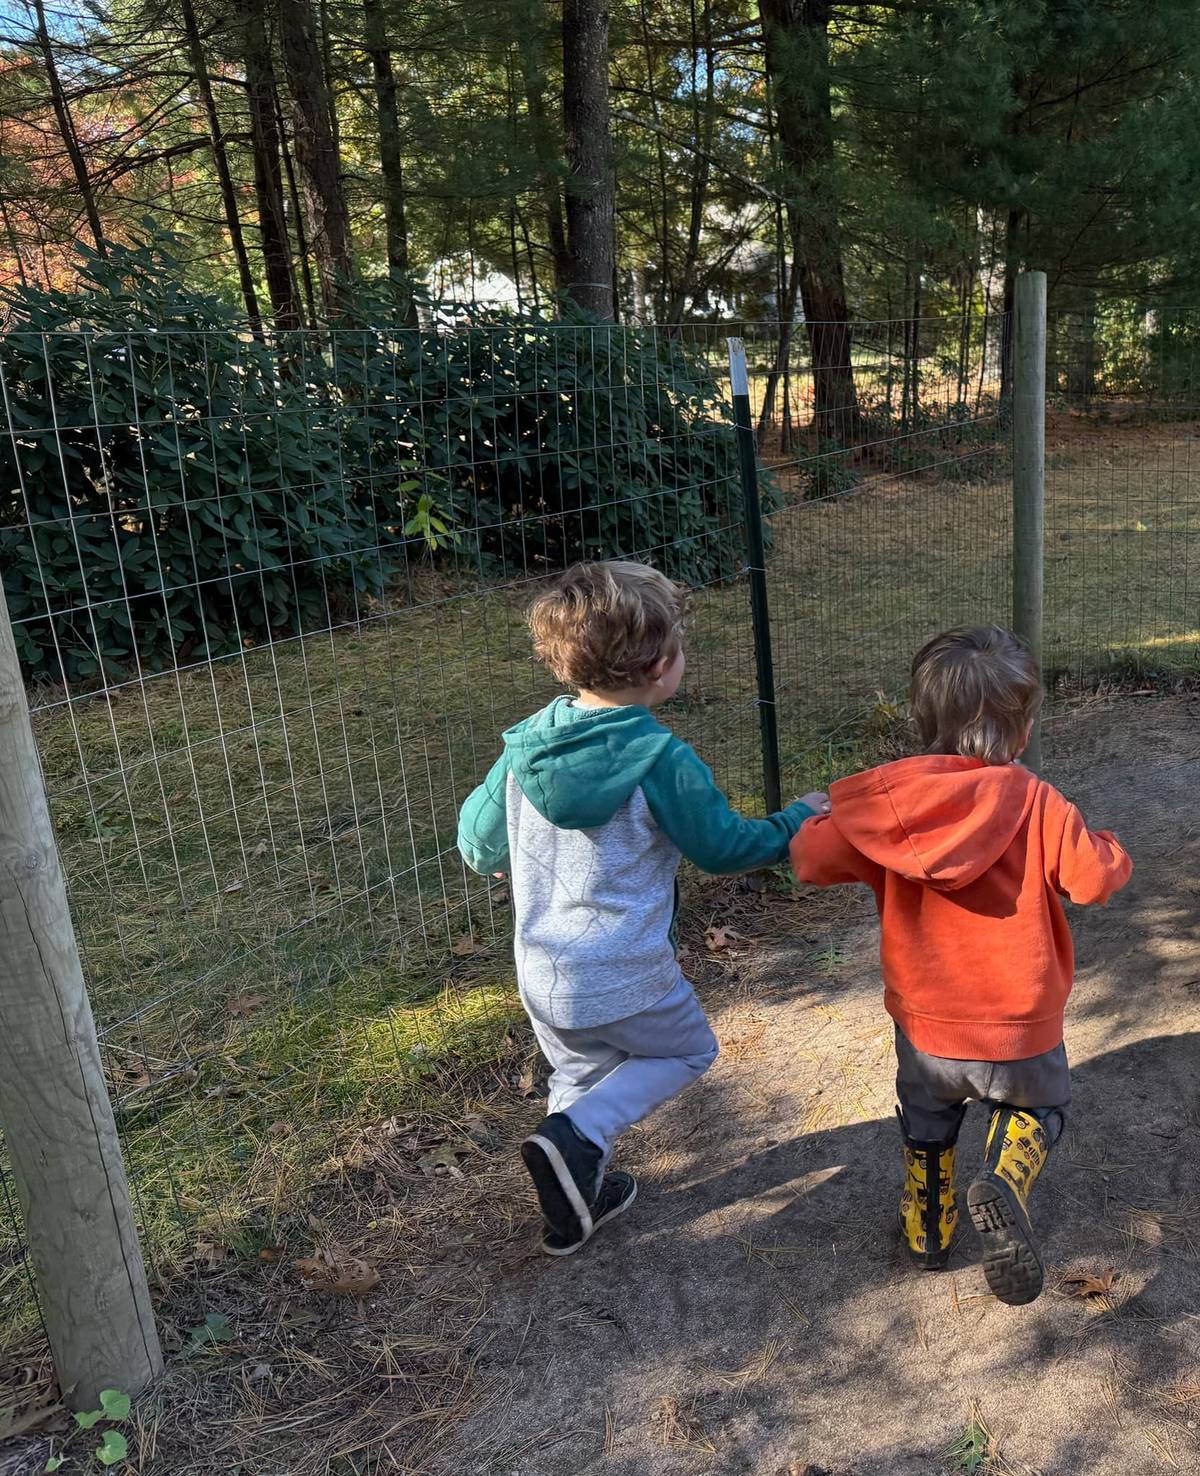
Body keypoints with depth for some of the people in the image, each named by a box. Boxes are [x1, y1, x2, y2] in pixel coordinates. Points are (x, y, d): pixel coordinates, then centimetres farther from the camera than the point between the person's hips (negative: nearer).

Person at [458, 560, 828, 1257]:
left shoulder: (526, 746, -6)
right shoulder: (661, 761, -21)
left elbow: (477, 845, 3)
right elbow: (724, 847, -7)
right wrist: (799, 821, 10)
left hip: (541, 975, 5)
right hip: (625, 976, -5)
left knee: (581, 1075, 29)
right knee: (688, 1050, 22)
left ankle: (577, 1203, 41)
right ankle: (575, 1138, 3)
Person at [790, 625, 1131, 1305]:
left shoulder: (886, 803, -13)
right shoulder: (1035, 804, -19)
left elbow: (812, 858, -12)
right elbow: (1095, 877, -15)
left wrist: (812, 824, 9)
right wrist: (1109, 847, 7)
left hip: (924, 1024, 2)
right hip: (1018, 1027, -2)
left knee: (927, 1126, 29)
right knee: (1037, 1107, 26)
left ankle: (927, 1231, 43)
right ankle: (1004, 1187, -2)